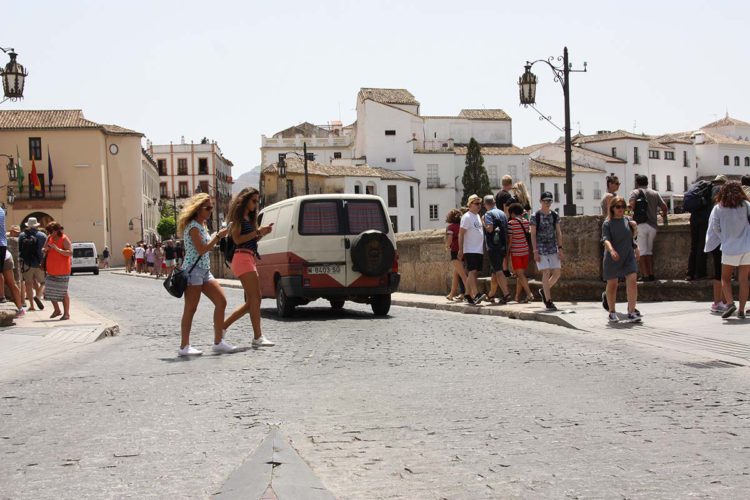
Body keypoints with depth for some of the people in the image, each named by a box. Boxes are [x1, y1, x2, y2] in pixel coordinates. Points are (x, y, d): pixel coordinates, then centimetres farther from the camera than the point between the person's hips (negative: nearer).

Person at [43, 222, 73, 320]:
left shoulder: (64, 239, -12)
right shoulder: (49, 238, 8)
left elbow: (70, 253, -21)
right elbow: (44, 251, 17)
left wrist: (57, 249, -27)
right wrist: (46, 249, -6)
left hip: (62, 271, -7)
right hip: (51, 270, 7)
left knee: (63, 292, -2)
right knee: (50, 291, 8)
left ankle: (66, 313, 6)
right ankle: (57, 310, 26)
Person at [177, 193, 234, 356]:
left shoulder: (201, 225, 17)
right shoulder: (193, 226, -12)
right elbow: (201, 249, -19)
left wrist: (217, 236, 11)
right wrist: (218, 236, -17)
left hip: (204, 271, 9)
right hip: (193, 270, -9)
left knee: (221, 301, 2)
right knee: (191, 309, -6)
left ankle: (218, 341, 5)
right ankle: (184, 346, -2)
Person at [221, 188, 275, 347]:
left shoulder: (249, 218, 23)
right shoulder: (237, 217, -3)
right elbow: (237, 239, -12)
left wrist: (262, 233, 7)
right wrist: (257, 232, -14)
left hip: (250, 259, 9)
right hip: (242, 258, -9)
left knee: (252, 301, 7)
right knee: (254, 299, -14)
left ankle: (222, 326, 13)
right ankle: (258, 337, -16)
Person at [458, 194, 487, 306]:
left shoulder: (478, 216, 17)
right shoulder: (466, 217, -9)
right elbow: (461, 234, -12)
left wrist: (483, 248, 20)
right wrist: (460, 250, -17)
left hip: (479, 250, 8)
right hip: (470, 250, -8)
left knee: (472, 273, 9)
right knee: (472, 271, -16)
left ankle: (468, 295, 12)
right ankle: (476, 295, -26)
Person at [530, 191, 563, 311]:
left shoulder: (555, 216, 8)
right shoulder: (535, 216, -4)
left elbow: (558, 233, 10)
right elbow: (533, 234, -5)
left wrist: (560, 248, 3)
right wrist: (535, 251, -11)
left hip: (553, 249, 5)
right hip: (541, 249, -5)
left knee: (557, 273, 2)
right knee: (546, 273, -7)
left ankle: (544, 290, 26)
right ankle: (548, 301, -2)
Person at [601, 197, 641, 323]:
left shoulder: (627, 220, 6)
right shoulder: (607, 223, -5)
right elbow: (606, 239, -18)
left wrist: (635, 228, 2)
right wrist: (611, 250, -34)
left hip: (628, 256, 2)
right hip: (612, 258, -2)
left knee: (632, 281, -12)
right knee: (612, 285, 8)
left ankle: (631, 312, -9)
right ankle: (612, 312, 24)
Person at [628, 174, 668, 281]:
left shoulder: (636, 192, 2)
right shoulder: (655, 193, 14)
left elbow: (631, 204, -17)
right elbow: (664, 207, 8)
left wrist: (632, 212, 3)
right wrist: (664, 217, 27)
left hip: (640, 225, -4)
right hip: (652, 225, 4)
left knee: (641, 251, -3)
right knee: (649, 251, 15)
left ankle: (645, 275, -9)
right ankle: (651, 274, 10)